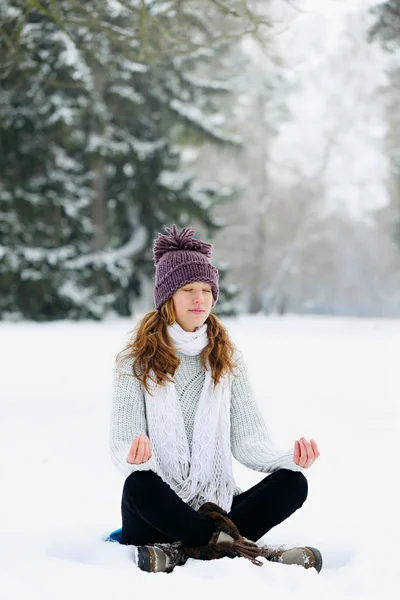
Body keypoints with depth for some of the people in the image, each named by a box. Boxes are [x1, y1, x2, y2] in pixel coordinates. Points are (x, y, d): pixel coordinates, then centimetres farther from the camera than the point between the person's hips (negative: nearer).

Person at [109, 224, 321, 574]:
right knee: (140, 484, -36)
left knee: (292, 483, -21)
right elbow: (122, 443, -8)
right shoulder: (136, 362, 0)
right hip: (159, 513, -3)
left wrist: (288, 461, -19)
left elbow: (247, 439, 3)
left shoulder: (227, 359, 10)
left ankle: (182, 552, -29)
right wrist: (134, 455, -34)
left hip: (215, 505, 3)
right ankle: (234, 546, -26)